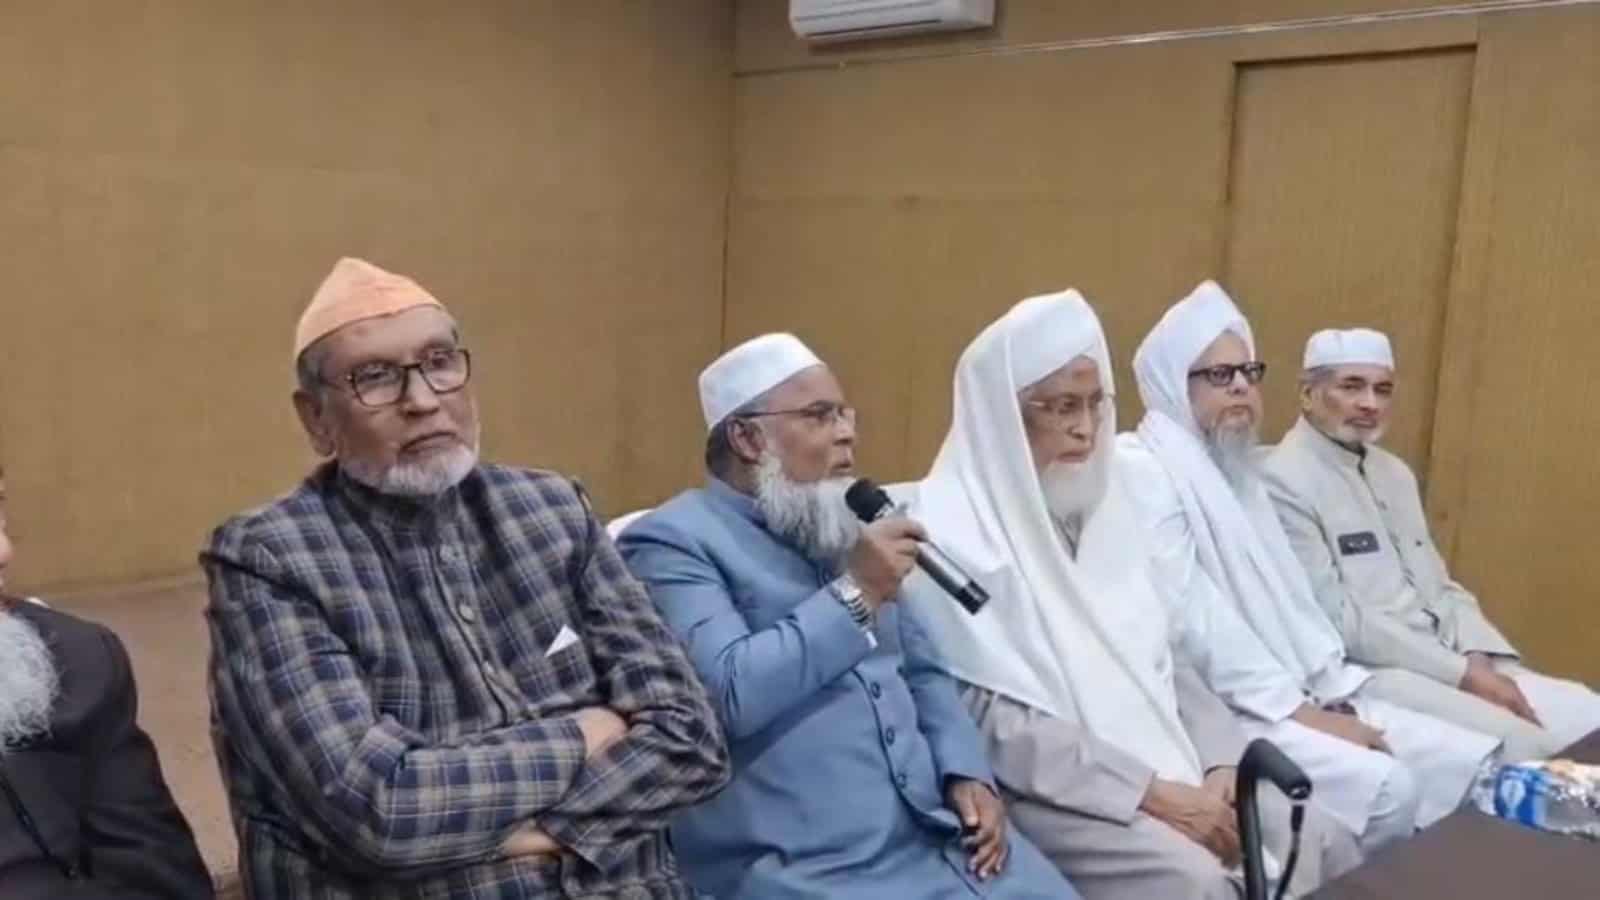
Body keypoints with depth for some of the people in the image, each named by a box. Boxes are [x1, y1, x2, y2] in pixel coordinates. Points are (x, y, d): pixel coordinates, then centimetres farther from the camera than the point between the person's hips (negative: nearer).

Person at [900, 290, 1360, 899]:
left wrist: (1220, 766, -5)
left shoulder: (1097, 506, 11)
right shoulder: (949, 535, -13)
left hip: (1161, 762, 7)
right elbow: (992, 724, -18)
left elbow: (1167, 650, 12)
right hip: (1038, 789, -7)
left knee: (1326, 844, -6)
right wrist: (1154, 795, -19)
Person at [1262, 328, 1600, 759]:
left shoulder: (1395, 472, 17)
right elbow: (1337, 620, -18)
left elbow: (1440, 588, 17)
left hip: (1452, 662, 9)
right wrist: (1463, 673, -17)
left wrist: (1481, 660, -4)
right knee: (1522, 744, -25)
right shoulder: (1284, 482, -12)